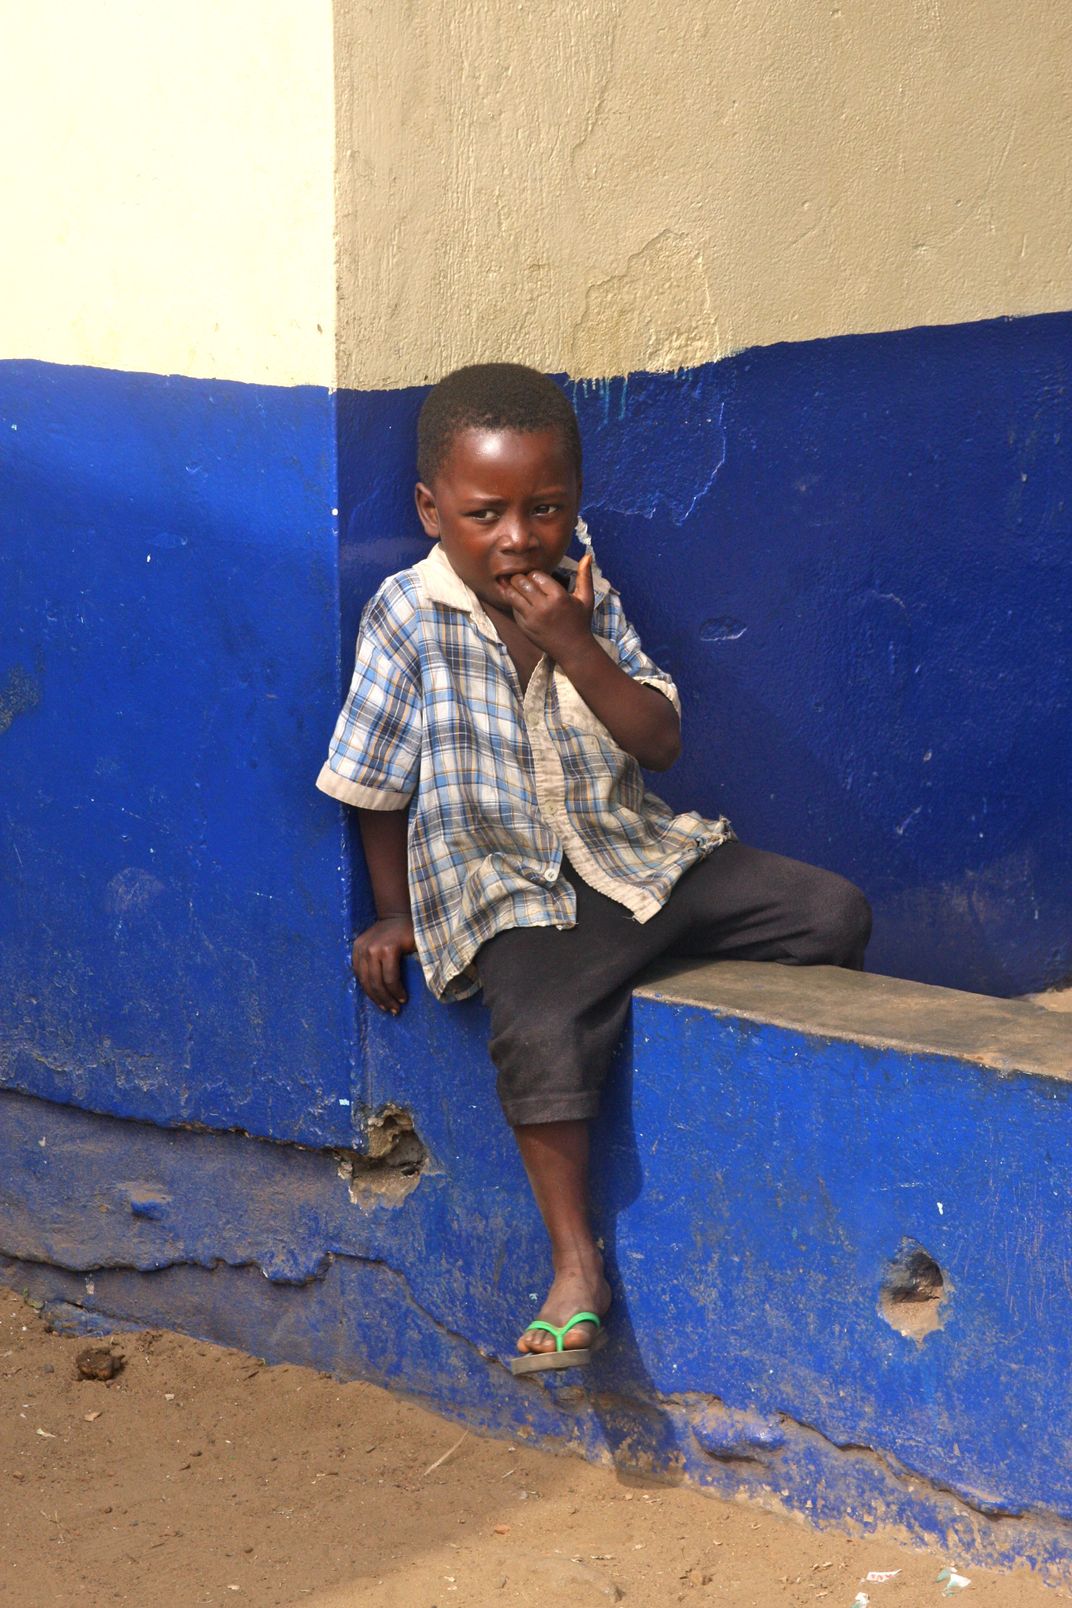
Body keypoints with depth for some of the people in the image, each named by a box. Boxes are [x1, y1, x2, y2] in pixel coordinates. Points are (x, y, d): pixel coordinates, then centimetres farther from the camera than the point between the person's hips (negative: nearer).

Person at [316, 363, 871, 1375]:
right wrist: (397, 914, 4)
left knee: (832, 912, -6)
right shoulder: (409, 616, -8)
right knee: (542, 1029, -34)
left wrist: (575, 648, -14)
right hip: (512, 892, -5)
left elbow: (661, 741, -2)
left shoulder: (588, 600, 4)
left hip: (636, 856, 5)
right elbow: (376, 781, -1)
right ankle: (577, 1268, -19)